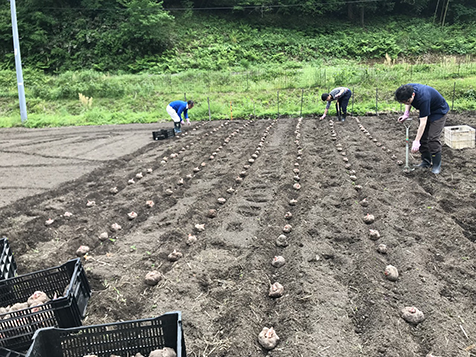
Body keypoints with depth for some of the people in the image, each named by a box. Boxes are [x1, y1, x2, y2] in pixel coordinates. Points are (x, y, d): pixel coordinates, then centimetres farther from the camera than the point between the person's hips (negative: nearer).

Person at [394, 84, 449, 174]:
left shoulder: (423, 98, -41)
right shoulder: (407, 89, -20)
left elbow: (423, 122, -36)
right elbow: (408, 102, 6)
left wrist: (416, 141, -35)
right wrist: (406, 114, -11)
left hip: (439, 111, -8)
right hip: (426, 110, 8)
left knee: (433, 138, -15)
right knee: (422, 136, 4)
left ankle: (437, 165, -3)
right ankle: (426, 161, 15)